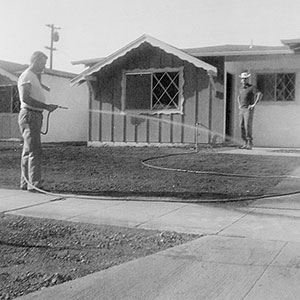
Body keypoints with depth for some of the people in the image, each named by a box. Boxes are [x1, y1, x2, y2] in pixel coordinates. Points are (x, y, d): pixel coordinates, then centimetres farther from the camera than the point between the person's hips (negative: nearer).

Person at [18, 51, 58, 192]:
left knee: (28, 151, 13)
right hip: (29, 115, -10)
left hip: (36, 116, 10)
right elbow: (25, 98, -22)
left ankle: (25, 183, 19)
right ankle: (34, 184, -14)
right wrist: (46, 106, -22)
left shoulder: (34, 76, 21)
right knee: (34, 151, -14)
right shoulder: (26, 77, -10)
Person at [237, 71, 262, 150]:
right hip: (242, 110, 7)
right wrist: (239, 105, 20)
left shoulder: (252, 87, -7)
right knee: (242, 127, 3)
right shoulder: (241, 88, 16)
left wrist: (254, 104, -21)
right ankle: (245, 143, 10)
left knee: (248, 126, -15)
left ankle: (250, 144, -10)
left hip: (249, 110, -7)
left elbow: (260, 94, -22)